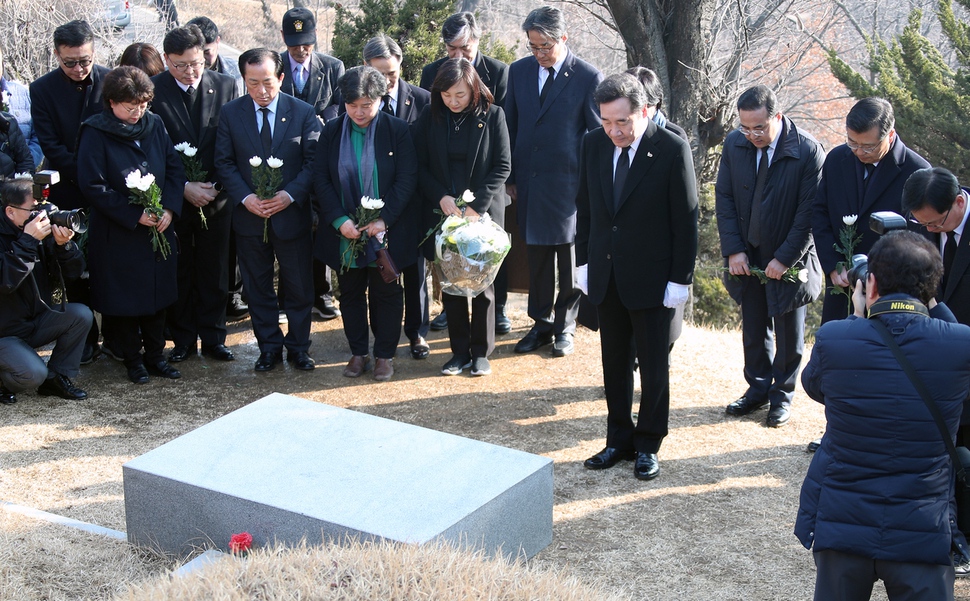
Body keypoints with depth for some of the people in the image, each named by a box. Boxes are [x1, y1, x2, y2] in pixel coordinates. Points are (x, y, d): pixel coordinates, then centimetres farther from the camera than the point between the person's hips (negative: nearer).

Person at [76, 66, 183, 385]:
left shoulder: (154, 125, 3)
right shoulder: (96, 134, -10)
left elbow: (175, 168, 6)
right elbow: (93, 185, -13)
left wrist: (169, 208, -9)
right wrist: (134, 215, -16)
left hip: (159, 228, 4)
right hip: (118, 234, -4)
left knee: (158, 293, 10)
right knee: (125, 299, 4)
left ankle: (155, 355, 23)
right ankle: (133, 360, 19)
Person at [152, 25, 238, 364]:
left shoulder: (225, 86, -1)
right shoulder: (152, 90, -8)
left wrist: (216, 186, -8)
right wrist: (184, 187, -14)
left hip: (216, 197, 2)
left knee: (214, 272, 9)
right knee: (178, 273, 8)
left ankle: (213, 337, 20)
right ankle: (183, 339, 20)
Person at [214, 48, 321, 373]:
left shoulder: (303, 112, -3)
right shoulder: (230, 113, 0)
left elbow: (313, 161, -5)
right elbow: (224, 163, -2)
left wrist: (291, 194, -19)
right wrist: (245, 197, -17)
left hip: (292, 214, -1)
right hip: (249, 216, 1)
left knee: (299, 288, 8)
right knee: (258, 288, 11)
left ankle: (298, 347, 22)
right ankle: (269, 346, 24)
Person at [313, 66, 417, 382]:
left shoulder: (397, 130, -6)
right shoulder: (332, 131, 1)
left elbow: (406, 179, -9)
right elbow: (320, 179, -1)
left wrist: (384, 219, -18)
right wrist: (340, 220, -14)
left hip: (386, 231, -2)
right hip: (344, 233, 2)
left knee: (387, 293, 7)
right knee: (350, 293, 11)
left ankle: (385, 354, 20)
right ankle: (358, 353, 24)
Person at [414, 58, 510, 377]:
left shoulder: (492, 116, -5)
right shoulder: (431, 118, 1)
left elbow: (502, 166, -6)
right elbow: (420, 165, 2)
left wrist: (477, 204, -15)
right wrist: (441, 197, -13)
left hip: (484, 212, -2)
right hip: (444, 212, 2)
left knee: (483, 282, 4)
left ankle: (481, 351, 15)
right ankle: (460, 350, 17)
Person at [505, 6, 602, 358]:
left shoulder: (588, 78, -8)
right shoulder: (519, 71, 4)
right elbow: (510, 126, 11)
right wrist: (510, 177, 8)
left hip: (570, 182, -4)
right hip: (529, 181, 4)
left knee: (570, 257, 7)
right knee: (536, 256, 11)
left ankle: (565, 326, 21)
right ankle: (541, 325, 23)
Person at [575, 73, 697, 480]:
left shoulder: (673, 150, -15)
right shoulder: (593, 145, 0)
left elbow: (686, 219, -11)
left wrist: (680, 278, -12)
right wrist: (584, 260, 7)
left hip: (653, 279, -4)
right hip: (606, 276, 5)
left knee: (654, 366, 8)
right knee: (614, 363, 14)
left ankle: (647, 446, 22)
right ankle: (619, 440, 27)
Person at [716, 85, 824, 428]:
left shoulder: (808, 151, -19)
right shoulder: (735, 144, -6)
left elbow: (809, 212, -16)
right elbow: (724, 198, 0)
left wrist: (784, 258, -17)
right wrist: (733, 250, -7)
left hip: (789, 261, -3)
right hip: (747, 257, 4)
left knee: (788, 332, 11)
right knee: (753, 328, 15)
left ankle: (782, 394, 27)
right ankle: (758, 388, 32)